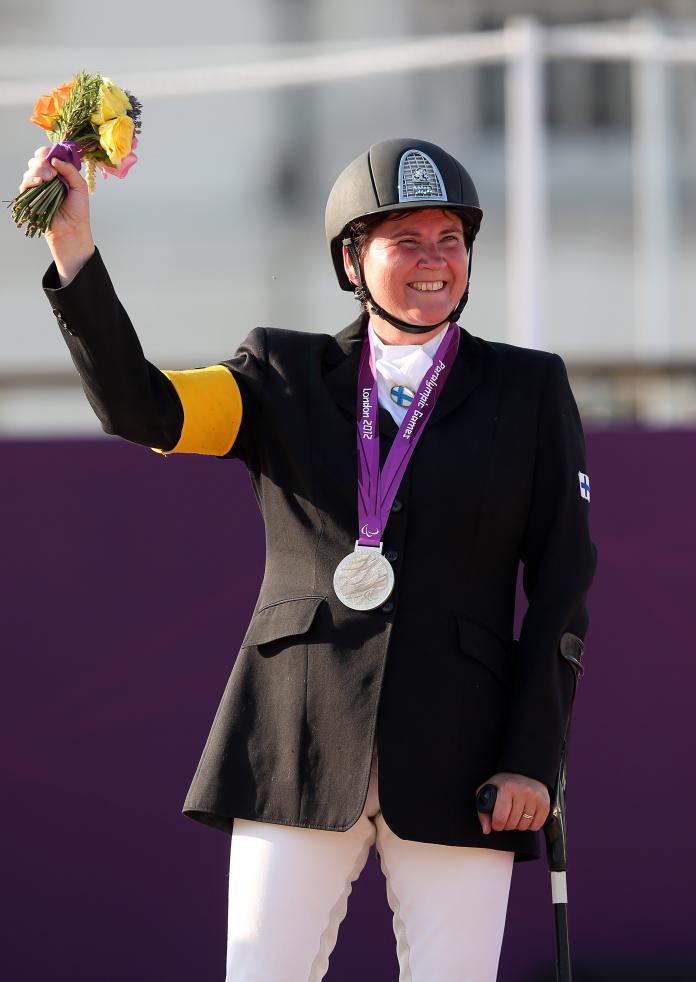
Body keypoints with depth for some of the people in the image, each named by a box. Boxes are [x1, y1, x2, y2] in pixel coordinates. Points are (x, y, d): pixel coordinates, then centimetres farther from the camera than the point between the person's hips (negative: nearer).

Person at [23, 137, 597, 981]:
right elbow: (138, 409, -6)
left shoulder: (528, 389, 8)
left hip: (455, 754, 0)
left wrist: (533, 759, -6)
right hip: (302, 745, 1)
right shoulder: (286, 379, 10)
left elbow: (562, 587, 5)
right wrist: (70, 243, -17)